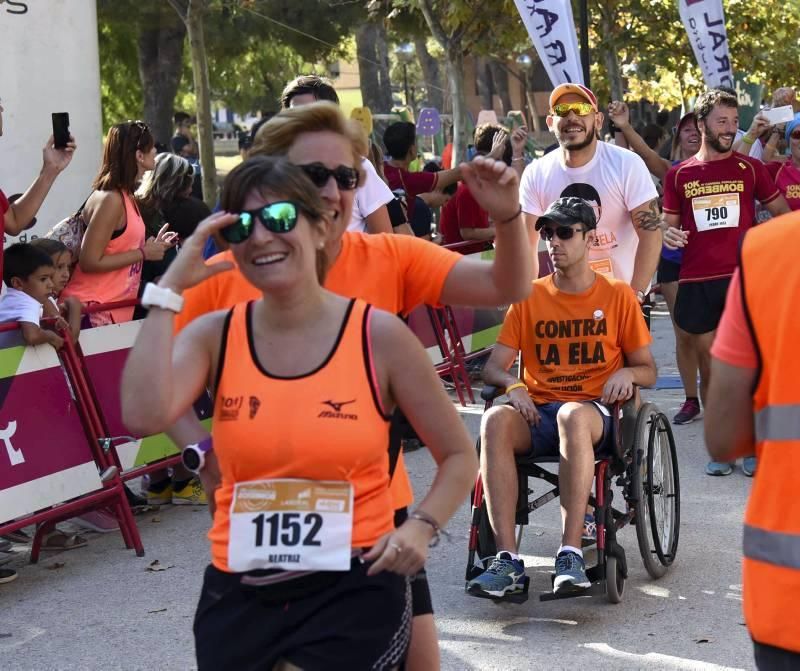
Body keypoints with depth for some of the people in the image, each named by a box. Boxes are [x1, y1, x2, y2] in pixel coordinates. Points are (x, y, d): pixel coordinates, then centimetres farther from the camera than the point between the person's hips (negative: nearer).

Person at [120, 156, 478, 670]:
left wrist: (421, 527, -15)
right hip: (238, 592, 3)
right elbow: (144, 415, -20)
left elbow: (459, 457, 3)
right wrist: (170, 289, -13)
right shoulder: (216, 335, 0)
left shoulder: (379, 335, -5)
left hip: (353, 588, -3)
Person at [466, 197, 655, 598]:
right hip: (537, 413, 2)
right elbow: (493, 367, 9)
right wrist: (514, 385, -13)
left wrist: (627, 373, -11)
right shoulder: (529, 297, 13)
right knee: (495, 421, -34)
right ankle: (507, 560, -37)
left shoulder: (618, 295, 9)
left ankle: (571, 553, -40)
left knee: (573, 415, -40)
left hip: (595, 412, -2)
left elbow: (648, 371, 12)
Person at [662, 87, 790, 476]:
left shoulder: (750, 168, 7)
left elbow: (783, 214, 12)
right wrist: (668, 234, -9)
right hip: (697, 281, 1)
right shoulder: (678, 175, 9)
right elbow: (667, 225, 15)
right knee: (709, 367, 5)